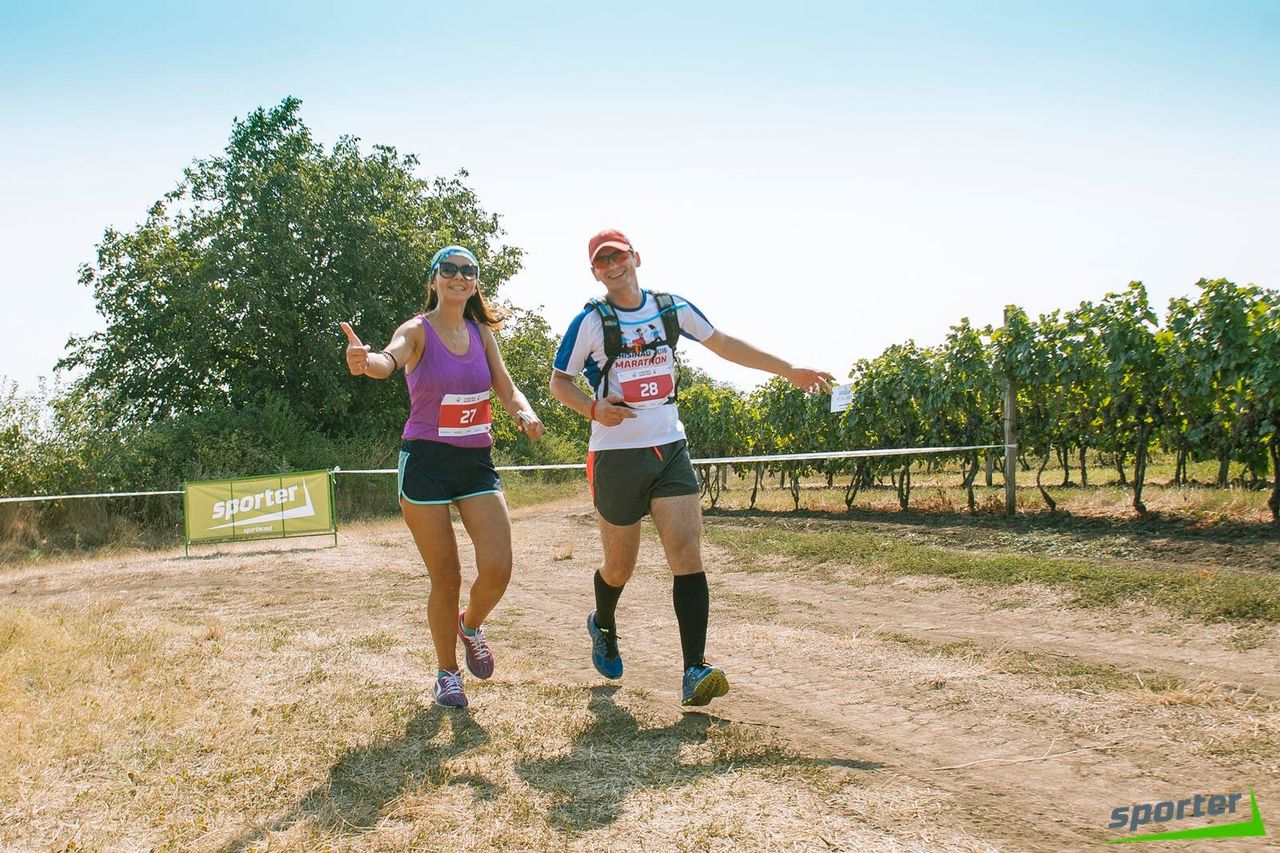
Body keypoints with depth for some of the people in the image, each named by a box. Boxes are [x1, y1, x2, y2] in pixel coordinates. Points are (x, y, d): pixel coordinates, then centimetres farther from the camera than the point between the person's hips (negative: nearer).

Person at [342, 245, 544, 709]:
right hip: (426, 462, -4)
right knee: (446, 578, 1)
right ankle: (446, 674, 22)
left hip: (477, 461, 4)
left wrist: (525, 413, -18)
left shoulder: (482, 334, 7)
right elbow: (390, 359, -29)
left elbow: (506, 389, 5)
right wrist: (364, 362, -53)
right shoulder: (418, 331, -8)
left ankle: (471, 625, 24)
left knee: (498, 568, -10)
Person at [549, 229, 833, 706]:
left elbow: (722, 344, 17)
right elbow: (558, 381, 2)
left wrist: (789, 371, 17)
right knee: (620, 567, 7)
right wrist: (592, 408, -19)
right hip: (615, 456, -2)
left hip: (670, 450, 2)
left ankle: (694, 673, -16)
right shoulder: (591, 322, -4)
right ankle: (603, 627, 41)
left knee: (688, 555, -13)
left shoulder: (672, 308, 6)